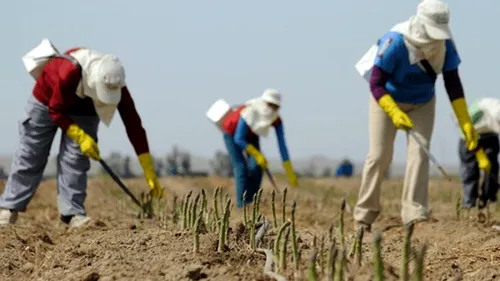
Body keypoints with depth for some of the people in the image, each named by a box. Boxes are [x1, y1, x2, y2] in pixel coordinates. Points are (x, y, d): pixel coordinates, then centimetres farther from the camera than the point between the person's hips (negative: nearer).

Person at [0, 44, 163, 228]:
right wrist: (81, 137, -36)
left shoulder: (115, 84, -32)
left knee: (75, 160, -11)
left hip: (83, 110, 3)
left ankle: (72, 213, -8)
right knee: (30, 157, 1)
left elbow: (133, 125, -29)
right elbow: (56, 111, -28)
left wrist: (149, 173, -30)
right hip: (47, 101, -3)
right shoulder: (69, 73, -43)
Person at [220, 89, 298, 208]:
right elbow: (238, 139, -31)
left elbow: (282, 144, -25)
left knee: (257, 167, -11)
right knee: (241, 168, -17)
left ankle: (251, 202, 0)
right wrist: (257, 155, -33)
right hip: (231, 132, -4)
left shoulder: (276, 120, -26)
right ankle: (242, 204, -13)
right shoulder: (249, 113, -39)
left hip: (251, 134, 4)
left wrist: (290, 172, -27)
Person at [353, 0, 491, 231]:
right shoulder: (394, 42, -32)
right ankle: (364, 215, 6)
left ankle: (414, 214, -12)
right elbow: (376, 84, -27)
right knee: (379, 156, -6)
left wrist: (466, 125, -12)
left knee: (419, 152, -12)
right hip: (387, 100, -3)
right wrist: (394, 114, -41)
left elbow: (453, 84, -10)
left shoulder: (446, 44, -19)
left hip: (422, 103, 3)